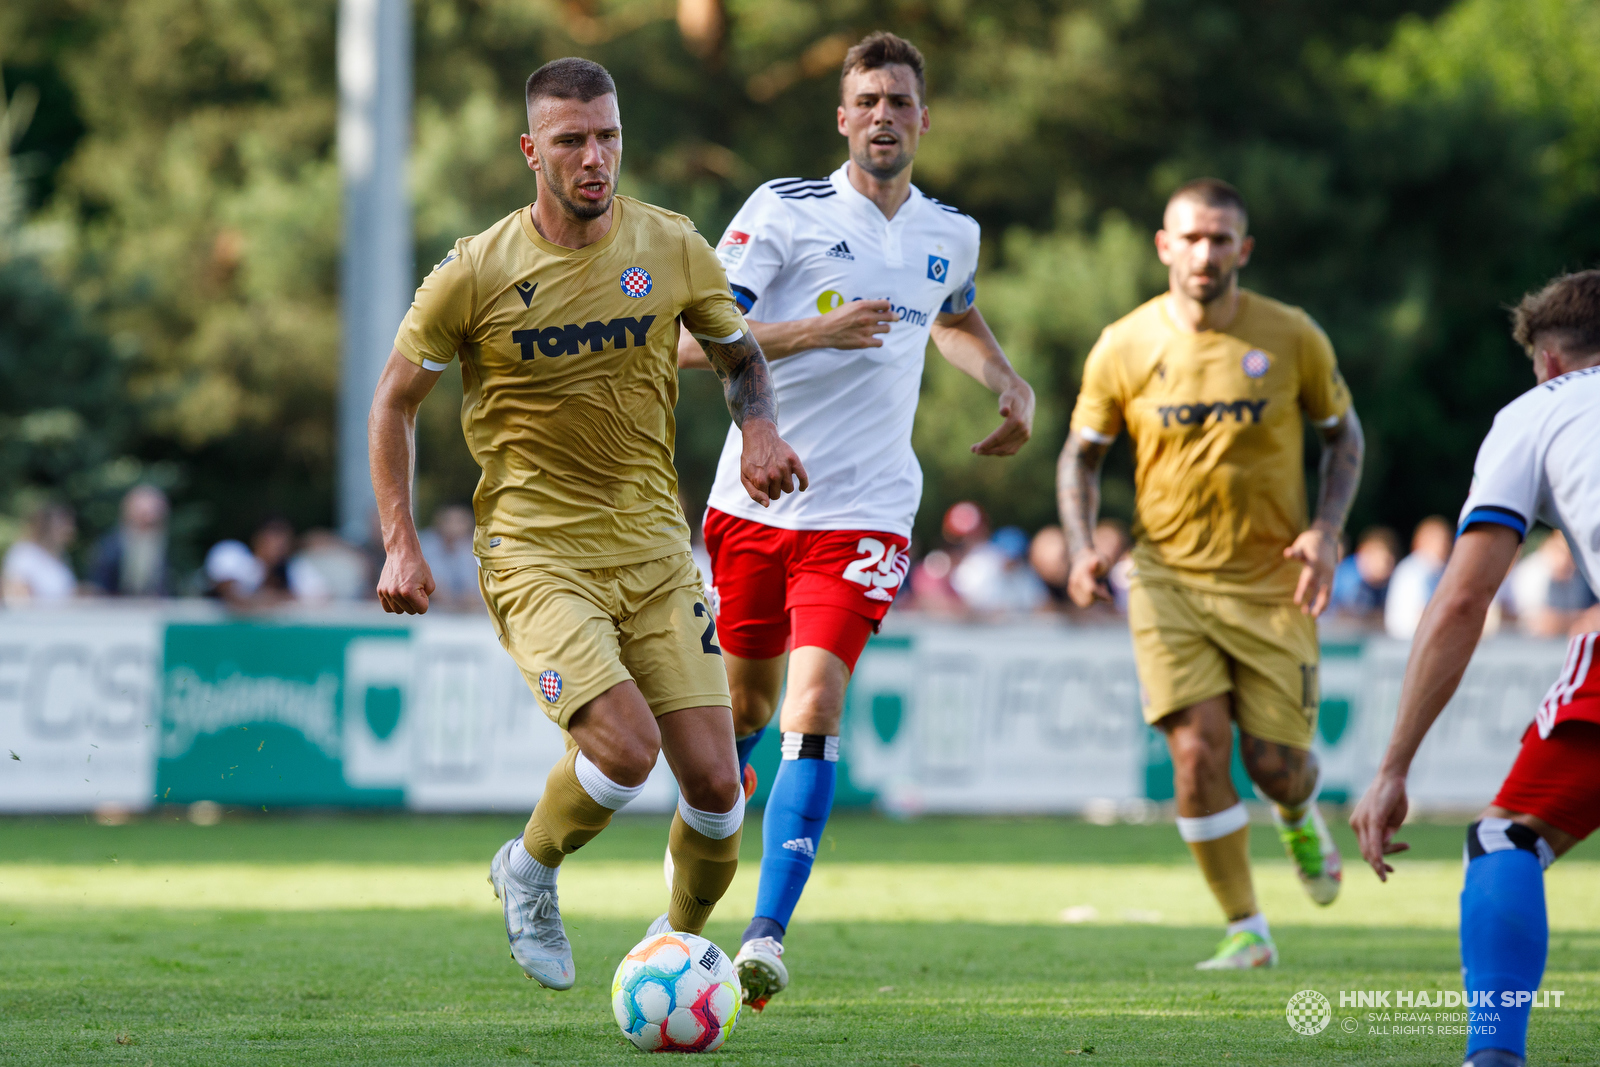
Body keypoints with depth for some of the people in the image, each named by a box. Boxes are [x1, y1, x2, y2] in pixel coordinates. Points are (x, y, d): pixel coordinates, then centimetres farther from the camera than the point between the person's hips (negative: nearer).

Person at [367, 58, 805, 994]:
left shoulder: (671, 249, 0)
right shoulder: (477, 273, -8)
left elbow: (741, 356, 17)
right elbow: (396, 398, 4)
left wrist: (761, 427, -5)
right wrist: (401, 544, -4)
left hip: (655, 549, 4)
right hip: (535, 554, -4)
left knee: (715, 782, -4)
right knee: (624, 747, -24)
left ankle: (681, 938, 26)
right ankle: (529, 874, 8)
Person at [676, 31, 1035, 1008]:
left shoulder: (950, 235, 9)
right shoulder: (785, 211, -5)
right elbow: (694, 341, -12)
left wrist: (1011, 386, 15)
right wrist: (817, 330, -23)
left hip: (864, 514, 1)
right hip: (756, 498, -1)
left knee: (814, 703, -18)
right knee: (743, 707, 13)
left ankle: (768, 937, -22)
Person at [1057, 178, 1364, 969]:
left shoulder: (1290, 338, -5)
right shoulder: (1125, 348, -4)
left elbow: (1342, 433, 9)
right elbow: (1081, 454, 9)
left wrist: (1326, 531, -7)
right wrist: (1082, 548, -7)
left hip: (1272, 581, 0)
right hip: (1168, 577, 0)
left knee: (1274, 763, 0)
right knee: (1198, 749, -14)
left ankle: (1299, 817, 40)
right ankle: (1246, 931, -1)